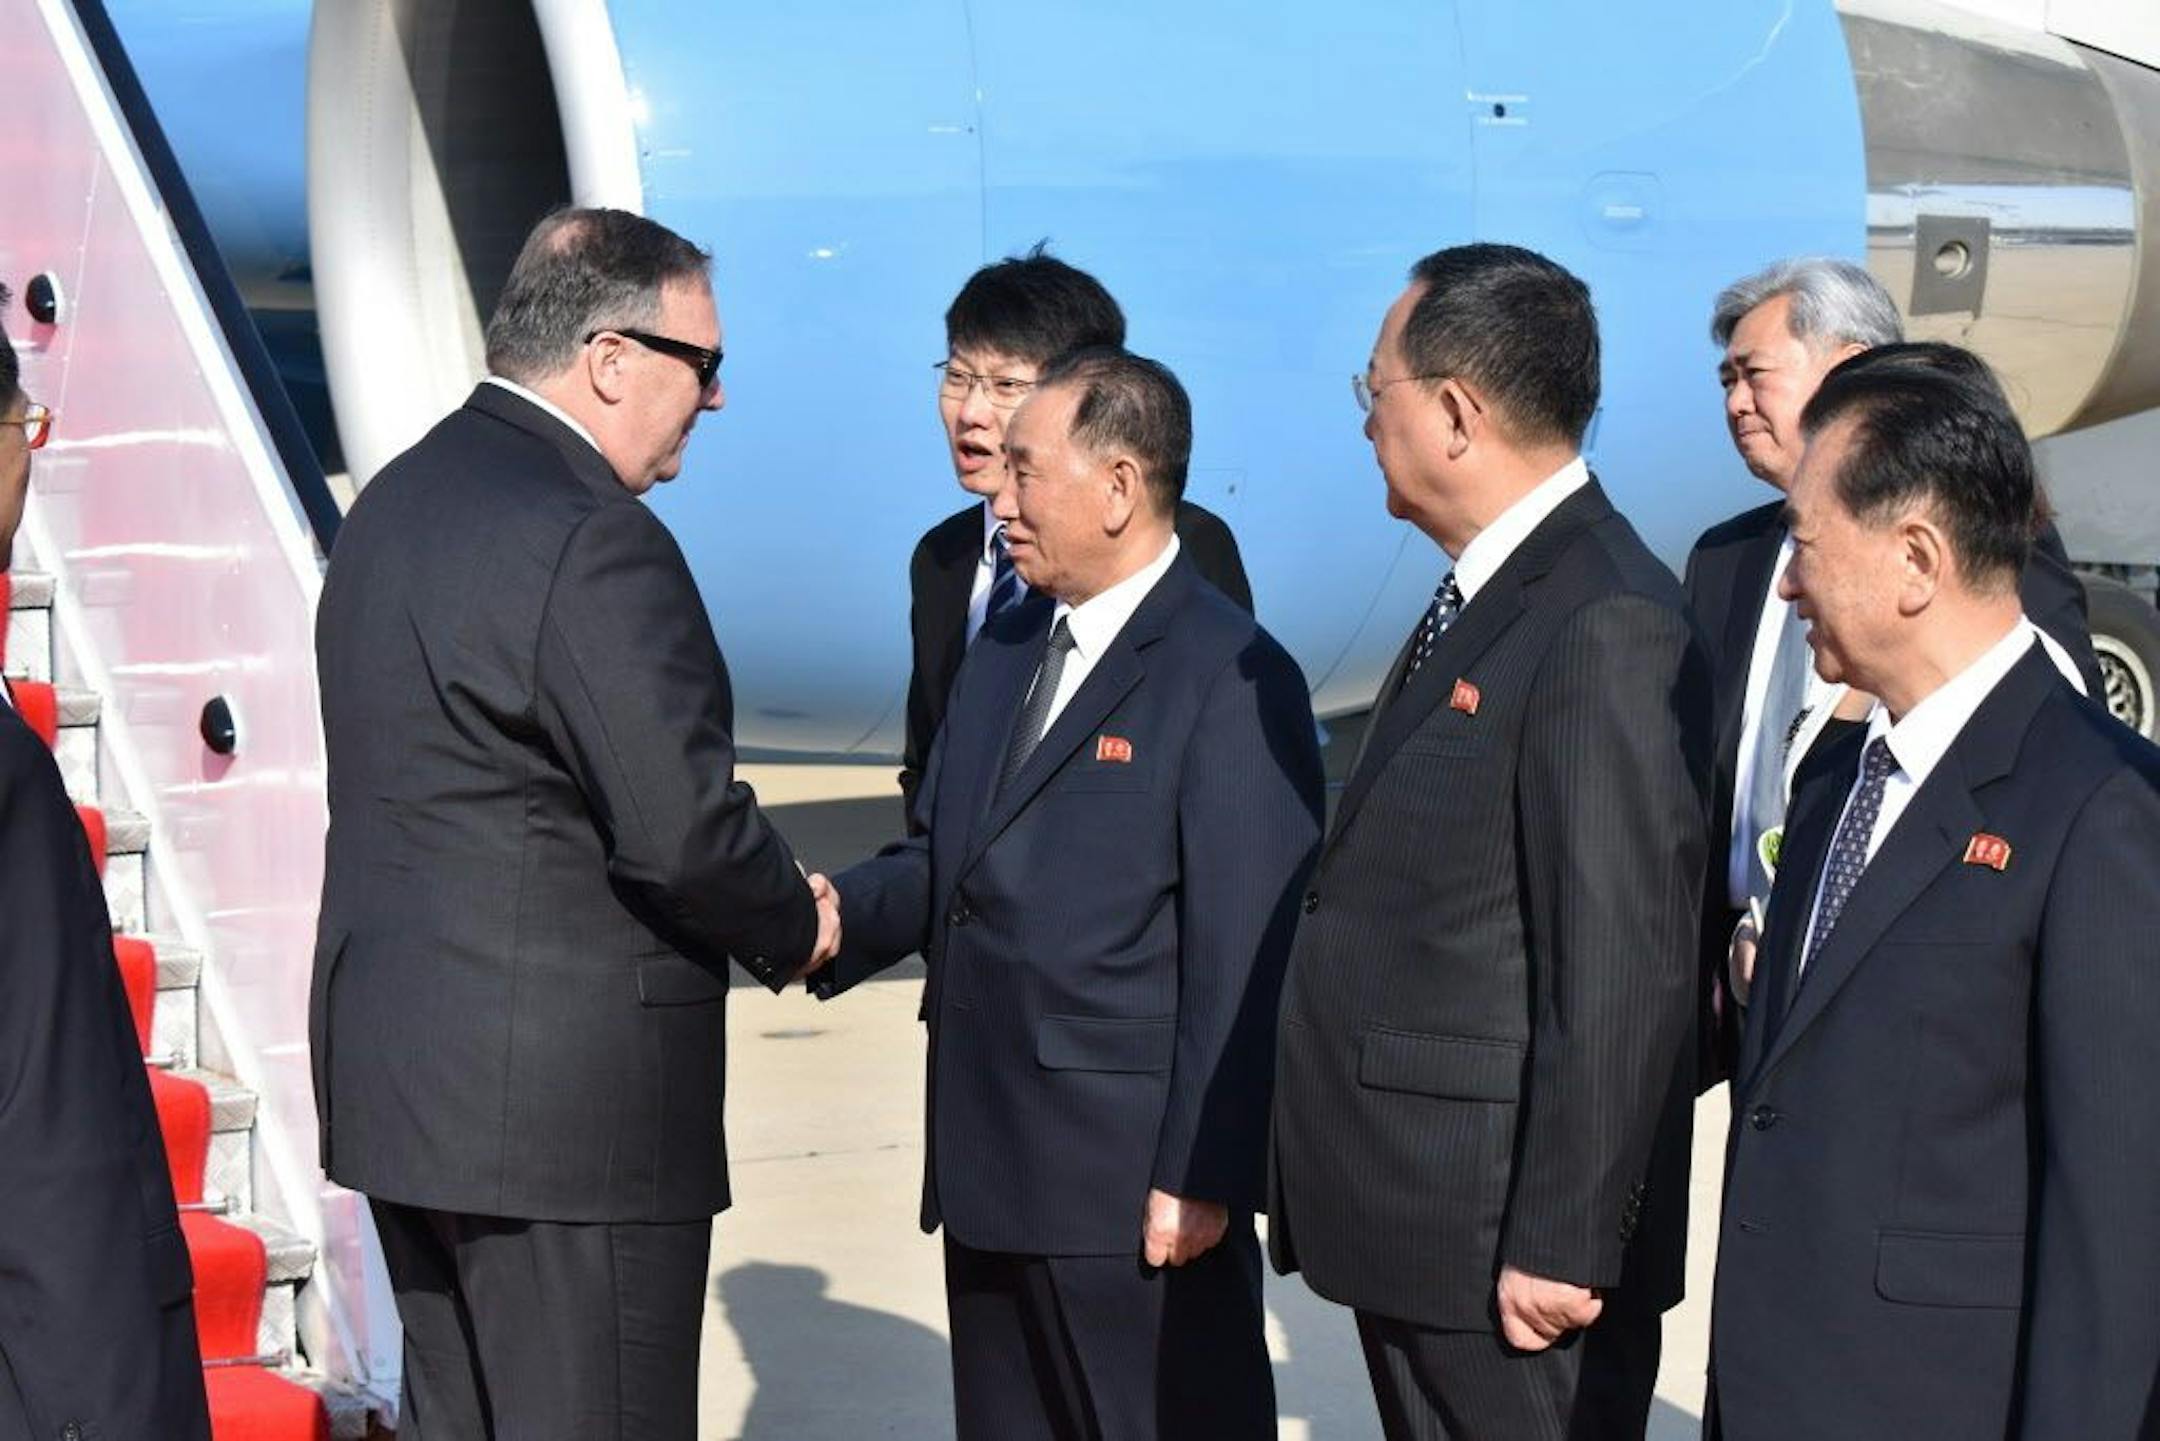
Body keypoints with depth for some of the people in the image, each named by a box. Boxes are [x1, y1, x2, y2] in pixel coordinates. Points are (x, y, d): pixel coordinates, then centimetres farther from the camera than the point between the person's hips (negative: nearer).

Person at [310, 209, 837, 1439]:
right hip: (564, 1105, -10)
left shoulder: (397, 502, 12)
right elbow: (684, 824, -21)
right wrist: (796, 930, -1)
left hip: (400, 1071, 10)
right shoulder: (591, 540, -18)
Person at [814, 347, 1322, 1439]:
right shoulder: (1008, 647, 14)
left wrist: (1199, 1177, -19)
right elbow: (940, 857, 15)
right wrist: (841, 914, -6)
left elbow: (1243, 959, -17)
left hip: (1136, 1184, -8)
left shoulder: (1232, 680, -14)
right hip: (987, 1165, 8)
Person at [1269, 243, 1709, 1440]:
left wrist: (1562, 1246, -21)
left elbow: (1622, 969, -22)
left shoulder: (1605, 627, -19)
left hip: (1506, 1238, -9)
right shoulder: (1485, 595, 12)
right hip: (1413, 1222, 9)